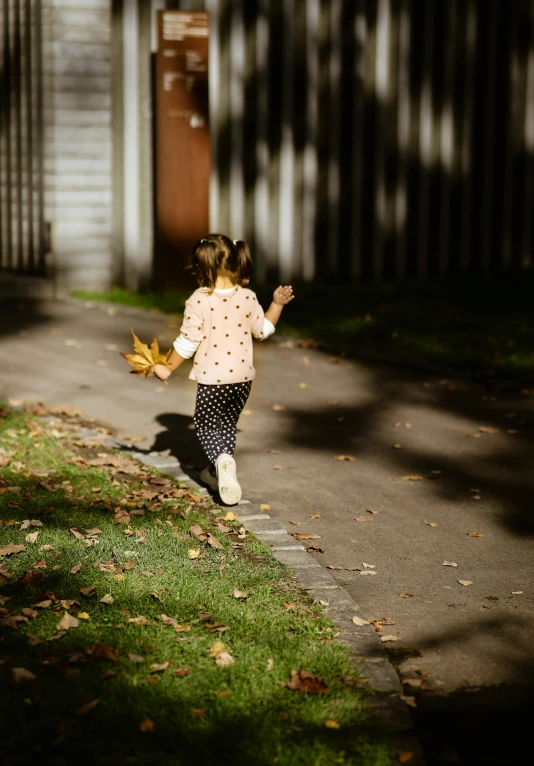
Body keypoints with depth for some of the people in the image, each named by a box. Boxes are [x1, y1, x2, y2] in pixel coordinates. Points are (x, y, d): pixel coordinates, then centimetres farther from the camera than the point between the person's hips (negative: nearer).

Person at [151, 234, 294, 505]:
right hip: (243, 376, 5)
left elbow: (187, 342, -11)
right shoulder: (247, 298, -1)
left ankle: (222, 460, -22)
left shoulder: (199, 301, -15)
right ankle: (218, 472, 30)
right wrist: (277, 304, 23)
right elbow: (263, 330, 10)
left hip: (212, 379, -5)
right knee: (228, 423, 22)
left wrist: (167, 368, 1)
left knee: (207, 426, 6)